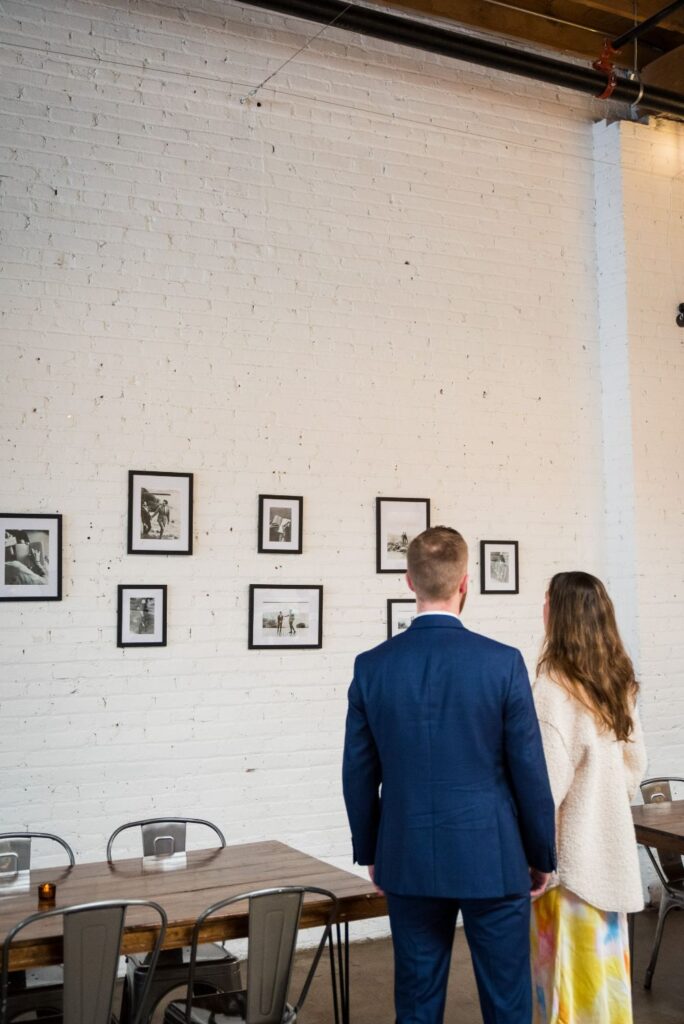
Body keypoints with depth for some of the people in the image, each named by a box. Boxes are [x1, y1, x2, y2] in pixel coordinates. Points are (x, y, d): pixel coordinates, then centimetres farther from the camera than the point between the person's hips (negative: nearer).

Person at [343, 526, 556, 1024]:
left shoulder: (372, 666, -5)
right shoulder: (503, 663, -12)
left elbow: (359, 774, 2)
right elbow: (529, 772, -7)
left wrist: (369, 852, 15)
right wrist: (542, 857, 6)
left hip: (409, 861, 3)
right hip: (491, 859, -2)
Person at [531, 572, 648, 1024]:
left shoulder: (554, 686, -18)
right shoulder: (620, 681, 5)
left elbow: (551, 777, -19)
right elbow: (636, 763, 11)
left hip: (570, 844, -7)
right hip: (610, 842, 7)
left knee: (571, 958, 5)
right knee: (603, 953, 17)